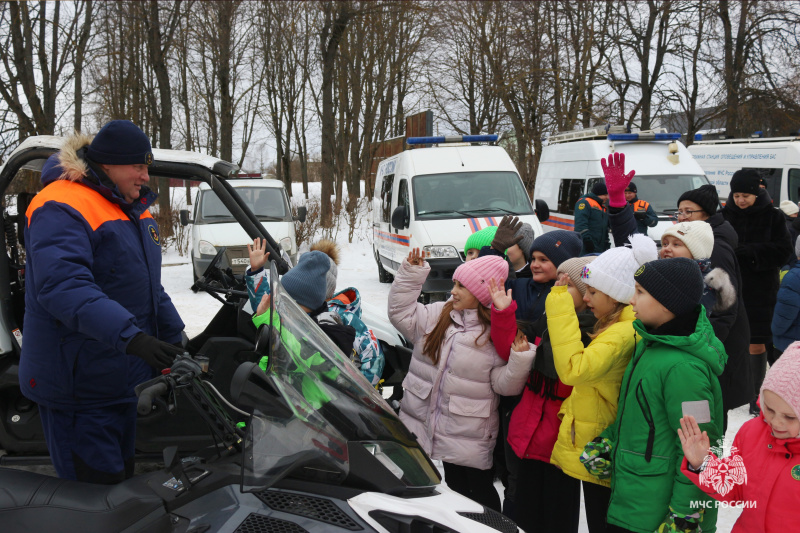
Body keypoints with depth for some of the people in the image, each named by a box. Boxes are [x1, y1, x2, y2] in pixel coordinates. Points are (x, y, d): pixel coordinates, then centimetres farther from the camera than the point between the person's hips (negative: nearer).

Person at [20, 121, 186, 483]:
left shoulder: (134, 208, 12)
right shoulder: (62, 208, -19)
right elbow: (61, 286, -34)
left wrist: (175, 341, 21)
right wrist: (130, 336, -43)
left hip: (124, 379, 9)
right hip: (79, 386, -9)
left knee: (122, 476, 20)